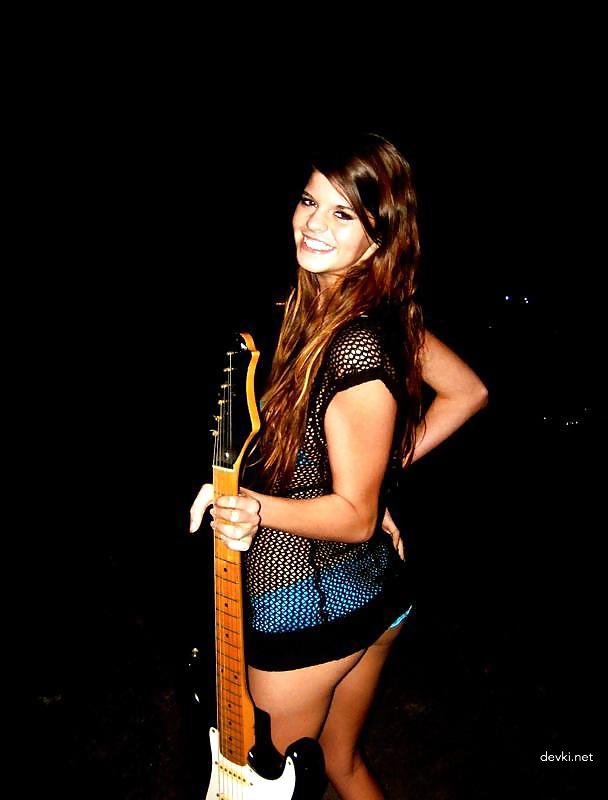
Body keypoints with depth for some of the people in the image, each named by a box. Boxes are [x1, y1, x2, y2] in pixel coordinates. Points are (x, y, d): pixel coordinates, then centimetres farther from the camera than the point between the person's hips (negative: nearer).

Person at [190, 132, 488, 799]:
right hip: (376, 588, 9)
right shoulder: (386, 313, -2)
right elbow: (468, 392, 9)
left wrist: (257, 508, -34)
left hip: (309, 600, -8)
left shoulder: (355, 348, -28)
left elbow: (355, 515, -21)